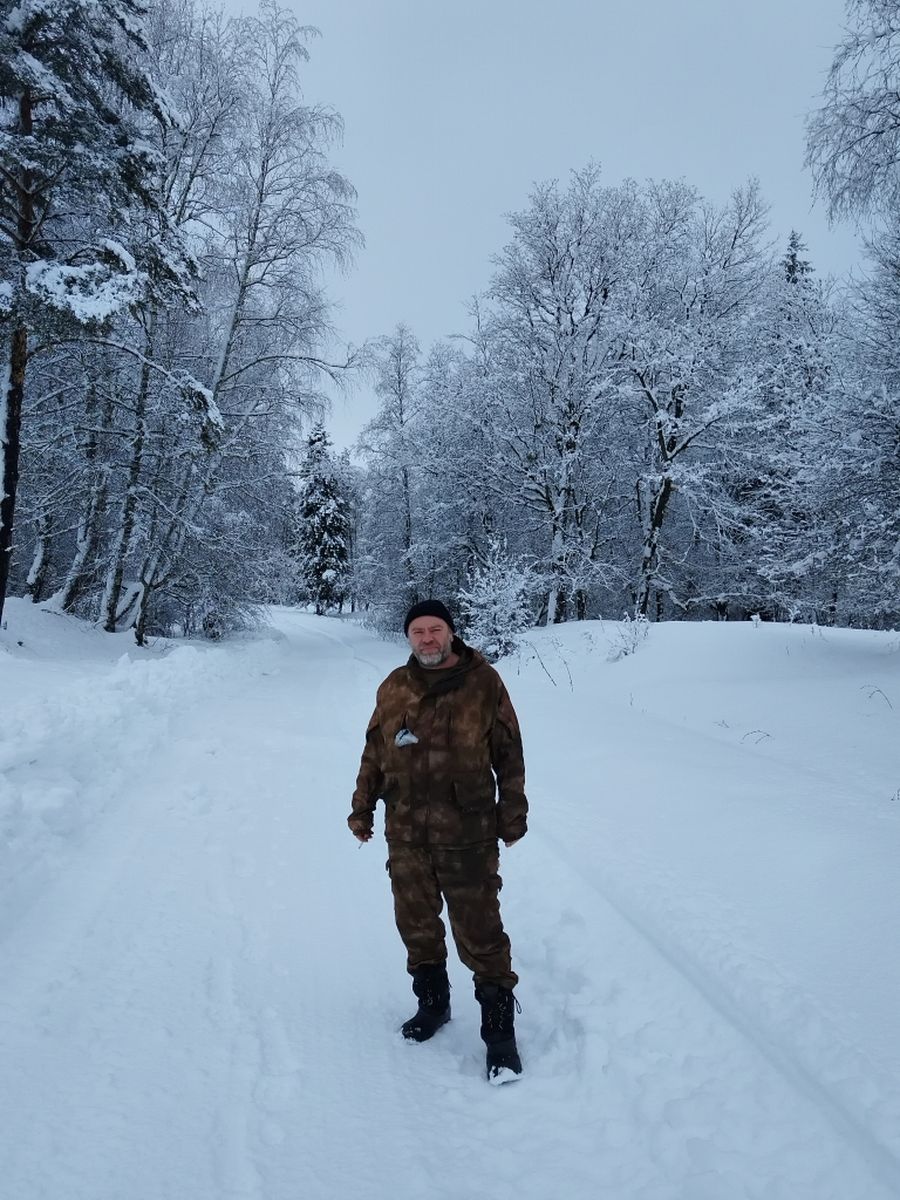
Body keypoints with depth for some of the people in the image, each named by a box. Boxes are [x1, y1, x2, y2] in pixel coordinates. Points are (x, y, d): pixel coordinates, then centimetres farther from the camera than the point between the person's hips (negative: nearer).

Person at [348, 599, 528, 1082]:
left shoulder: (483, 682, -5)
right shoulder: (394, 688, 4)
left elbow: (509, 752, 0)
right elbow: (374, 752, 13)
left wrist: (512, 811, 1)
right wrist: (362, 806, 13)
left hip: (467, 833, -4)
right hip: (406, 831, 4)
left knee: (479, 932, -2)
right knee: (416, 924, 17)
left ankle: (499, 1030, 13)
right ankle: (432, 1003, 37)